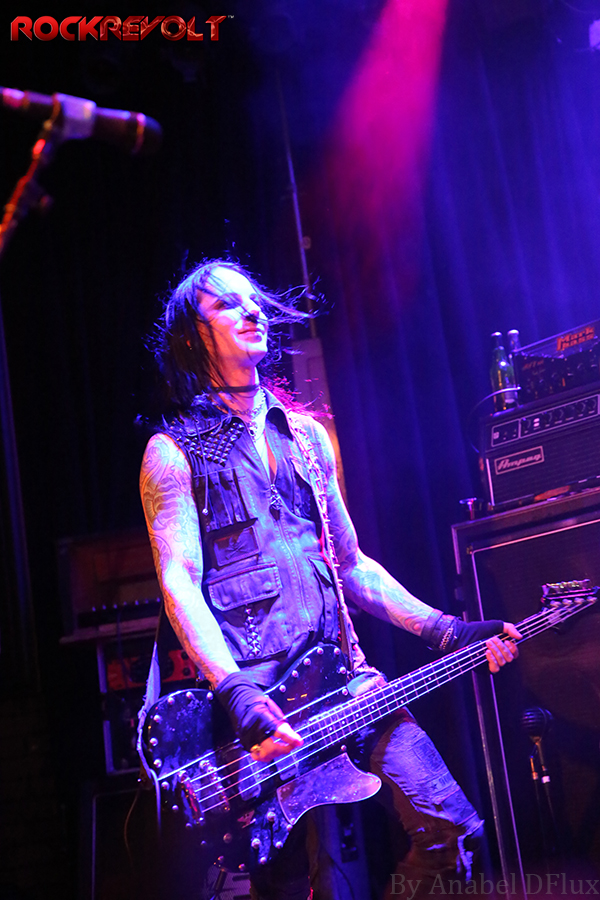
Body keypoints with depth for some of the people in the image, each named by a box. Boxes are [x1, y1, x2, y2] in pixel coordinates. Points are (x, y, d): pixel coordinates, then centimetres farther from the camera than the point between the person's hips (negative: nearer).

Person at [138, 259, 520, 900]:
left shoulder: (307, 436, 18)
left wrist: (446, 632, 10)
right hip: (250, 686, -4)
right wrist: (238, 696, -24)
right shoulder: (174, 451, 2)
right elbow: (179, 583, -10)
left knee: (448, 826, -7)